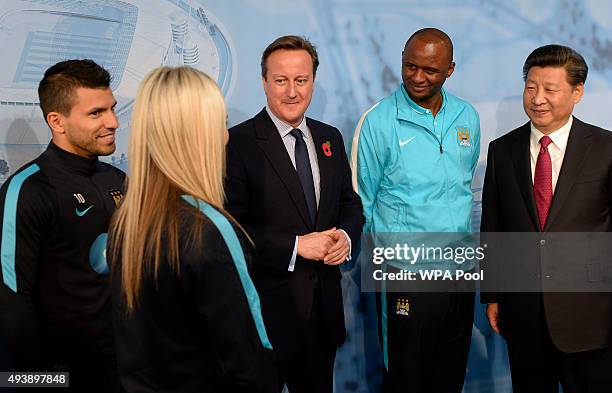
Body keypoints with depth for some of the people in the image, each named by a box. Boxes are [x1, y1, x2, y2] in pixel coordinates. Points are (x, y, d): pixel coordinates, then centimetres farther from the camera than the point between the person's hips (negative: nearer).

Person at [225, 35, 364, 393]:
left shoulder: (330, 138, 7)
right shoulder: (239, 143, -13)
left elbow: (350, 203, 13)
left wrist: (346, 235, -8)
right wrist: (296, 246, -21)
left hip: (324, 305, 6)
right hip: (267, 308, -5)